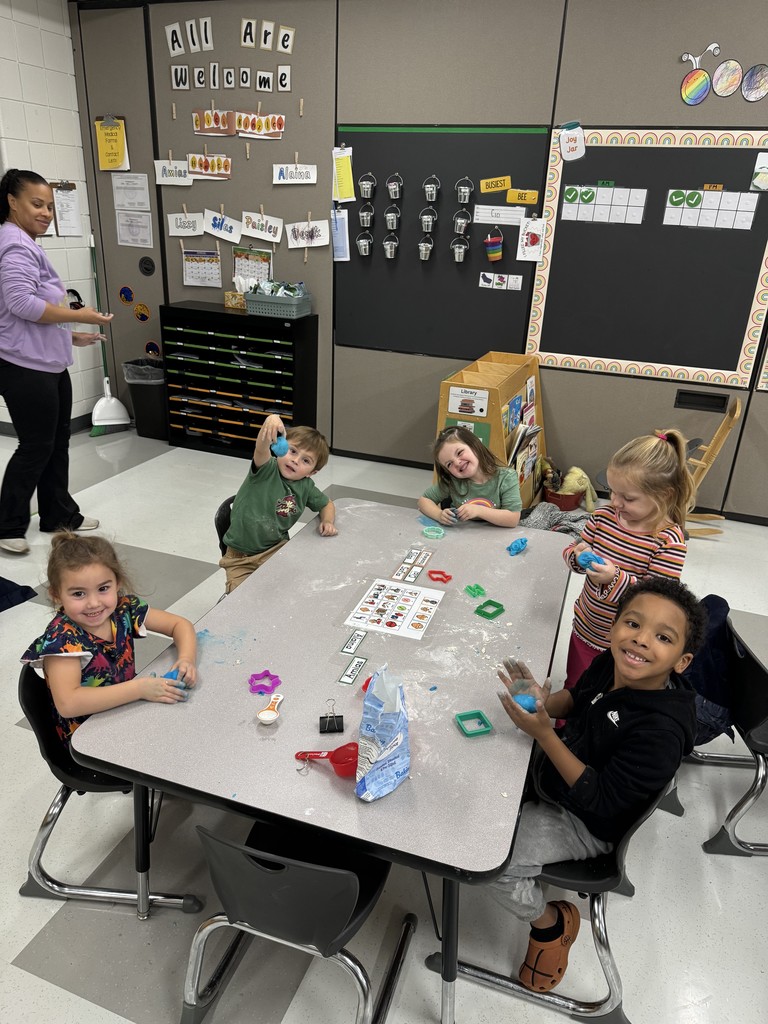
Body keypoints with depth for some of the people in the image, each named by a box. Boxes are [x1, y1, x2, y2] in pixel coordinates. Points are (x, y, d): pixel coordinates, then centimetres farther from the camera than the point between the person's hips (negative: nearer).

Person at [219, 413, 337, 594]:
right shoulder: (267, 470, -17)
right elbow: (261, 449, -40)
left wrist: (327, 522, -5)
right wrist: (270, 421, -61)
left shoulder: (305, 486, -1)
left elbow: (327, 504, 18)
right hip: (241, 558, -4)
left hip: (277, 548, 4)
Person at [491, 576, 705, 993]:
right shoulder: (611, 665, -18)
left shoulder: (662, 731, -37)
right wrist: (543, 700, -18)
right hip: (558, 764, 7)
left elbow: (601, 799, -30)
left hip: (590, 824, -7)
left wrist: (543, 733, -37)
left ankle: (550, 924, 17)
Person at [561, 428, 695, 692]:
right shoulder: (603, 516, -8)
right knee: (573, 689, 26)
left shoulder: (669, 541, -23)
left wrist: (615, 580, -36)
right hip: (585, 630, 5)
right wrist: (577, 556, -19)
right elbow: (571, 552, 3)